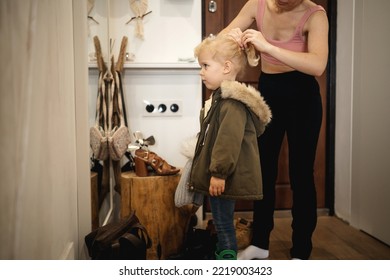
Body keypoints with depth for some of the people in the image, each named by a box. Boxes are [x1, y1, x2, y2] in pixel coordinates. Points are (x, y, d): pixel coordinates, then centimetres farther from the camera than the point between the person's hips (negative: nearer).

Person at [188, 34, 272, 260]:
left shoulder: (234, 103, -21)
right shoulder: (221, 98, 15)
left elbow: (229, 140, -28)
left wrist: (219, 172, -25)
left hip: (225, 179, -11)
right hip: (218, 175, 11)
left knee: (224, 223, 0)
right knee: (222, 224, 20)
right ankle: (223, 255, 33)